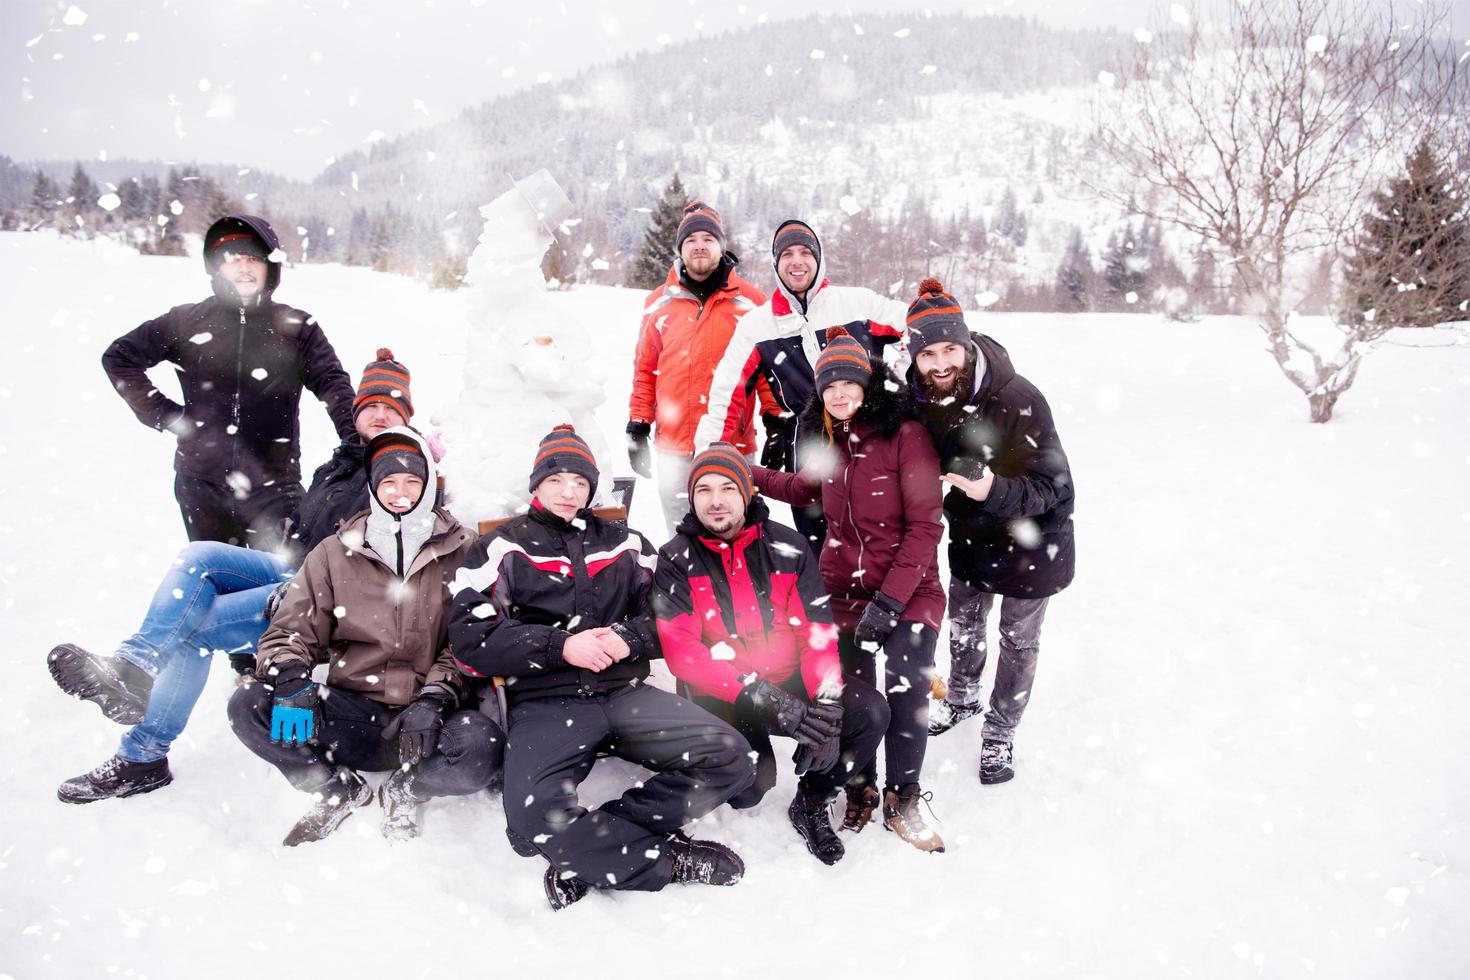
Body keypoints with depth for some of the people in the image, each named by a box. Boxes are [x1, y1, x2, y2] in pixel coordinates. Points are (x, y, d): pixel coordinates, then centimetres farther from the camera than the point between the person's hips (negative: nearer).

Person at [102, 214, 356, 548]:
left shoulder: (297, 328, 3)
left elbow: (334, 385, -6)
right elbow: (118, 358, 15)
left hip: (273, 485, -2)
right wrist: (163, 414, 5)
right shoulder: (187, 322, 5)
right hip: (201, 485, 2)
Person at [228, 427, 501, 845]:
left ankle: (406, 791, 0)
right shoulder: (335, 553, 11)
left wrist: (435, 698, -17)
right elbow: (292, 630, 8)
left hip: (426, 719, -2)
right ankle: (338, 788, 1)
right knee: (247, 705, -21)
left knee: (482, 746, -34)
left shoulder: (462, 553, 5)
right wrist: (290, 682, -14)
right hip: (352, 713, 2)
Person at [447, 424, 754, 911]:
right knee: (535, 822, -32)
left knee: (729, 756, -20)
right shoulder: (503, 548, 10)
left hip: (625, 693, 4)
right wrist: (561, 646, -12)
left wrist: (630, 638, -5)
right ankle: (665, 860, -11)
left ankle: (592, 853, -13)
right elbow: (471, 640, -1)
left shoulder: (625, 544, 19)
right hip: (543, 703, -3)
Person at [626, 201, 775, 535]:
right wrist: (637, 426, 8)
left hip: (734, 447, -2)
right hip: (674, 448, 2)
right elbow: (645, 369, 12)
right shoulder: (660, 303, 9)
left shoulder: (749, 301, 2)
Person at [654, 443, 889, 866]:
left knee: (869, 711, -21)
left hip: (793, 682, 3)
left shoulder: (787, 547, 2)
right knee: (746, 787, -28)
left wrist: (826, 704, -20)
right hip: (724, 698, -3)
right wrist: (764, 701, -26)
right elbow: (681, 651, -16)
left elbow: (817, 628, -3)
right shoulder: (676, 561, -5)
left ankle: (812, 802, 6)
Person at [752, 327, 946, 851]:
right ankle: (860, 793, 27)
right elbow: (804, 488, 28)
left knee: (907, 695, -8)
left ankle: (902, 800, 15)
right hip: (845, 591, 4)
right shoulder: (826, 440, 6)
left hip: (908, 592, -4)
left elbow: (925, 526, -14)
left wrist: (890, 599, -19)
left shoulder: (906, 434, -12)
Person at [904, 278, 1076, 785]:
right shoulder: (919, 402, -16)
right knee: (963, 628, 24)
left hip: (1030, 542, -4)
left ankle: (1000, 734, 35)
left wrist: (994, 491, -45)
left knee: (1018, 642, 13)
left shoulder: (1019, 399, -33)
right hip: (969, 538, 5)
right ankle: (962, 698, 53)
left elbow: (1054, 486, -30)